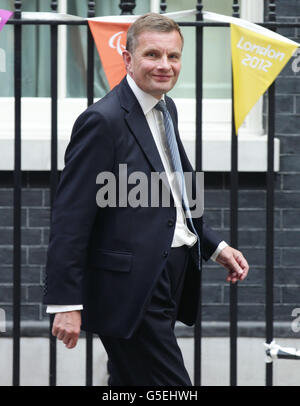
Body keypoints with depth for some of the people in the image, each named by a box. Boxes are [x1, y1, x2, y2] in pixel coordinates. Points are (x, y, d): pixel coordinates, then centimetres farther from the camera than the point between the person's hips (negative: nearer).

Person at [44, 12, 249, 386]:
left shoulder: (166, 109, 13)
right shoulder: (103, 121, -16)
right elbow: (70, 217, -18)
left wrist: (215, 247, 14)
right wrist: (66, 303, -20)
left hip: (170, 279, 9)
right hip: (132, 290, -9)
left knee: (129, 382, 17)